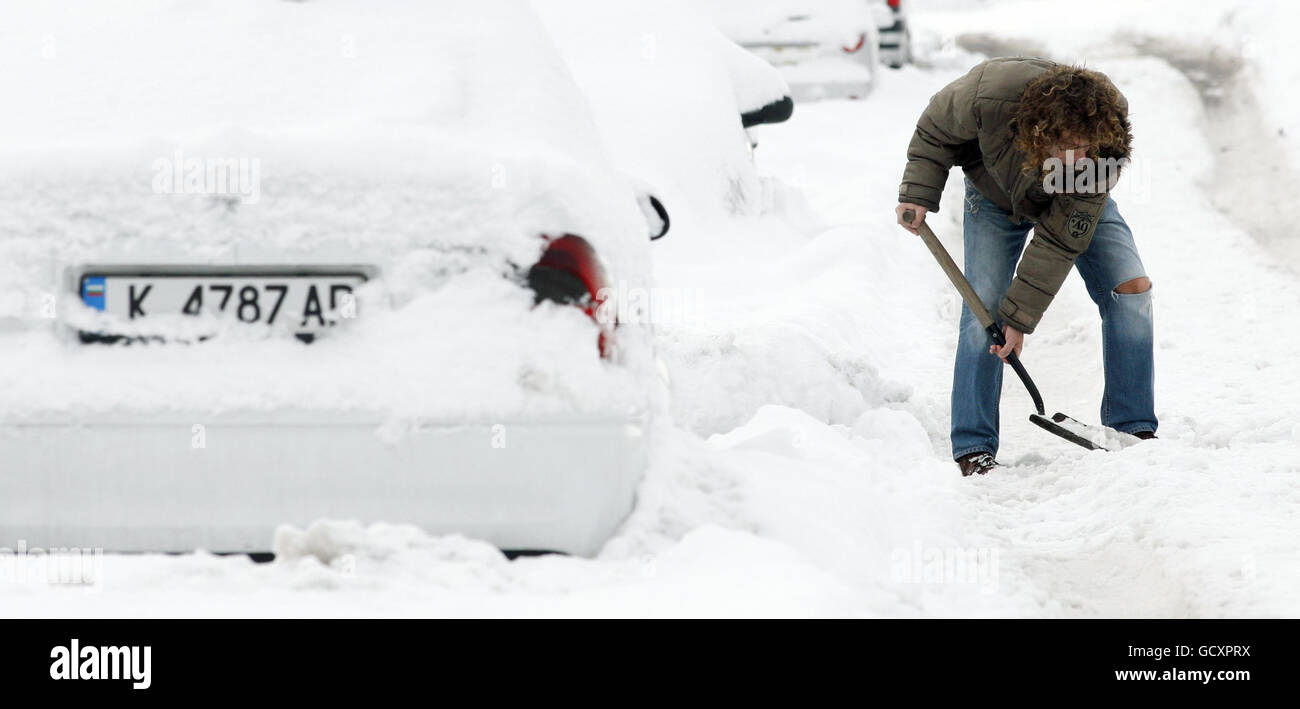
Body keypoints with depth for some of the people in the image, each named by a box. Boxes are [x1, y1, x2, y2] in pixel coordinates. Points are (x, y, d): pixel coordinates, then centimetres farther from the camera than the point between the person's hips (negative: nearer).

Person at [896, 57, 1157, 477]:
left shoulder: (1103, 152, -39)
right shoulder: (990, 95, -41)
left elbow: (1060, 241, -32)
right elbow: (935, 132, -16)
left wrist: (1020, 316, -30)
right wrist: (917, 195, -22)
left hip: (1077, 203, 1)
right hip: (996, 195, -1)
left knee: (1132, 289, -13)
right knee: (984, 308, -14)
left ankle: (1134, 430, -3)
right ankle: (973, 448, -7)